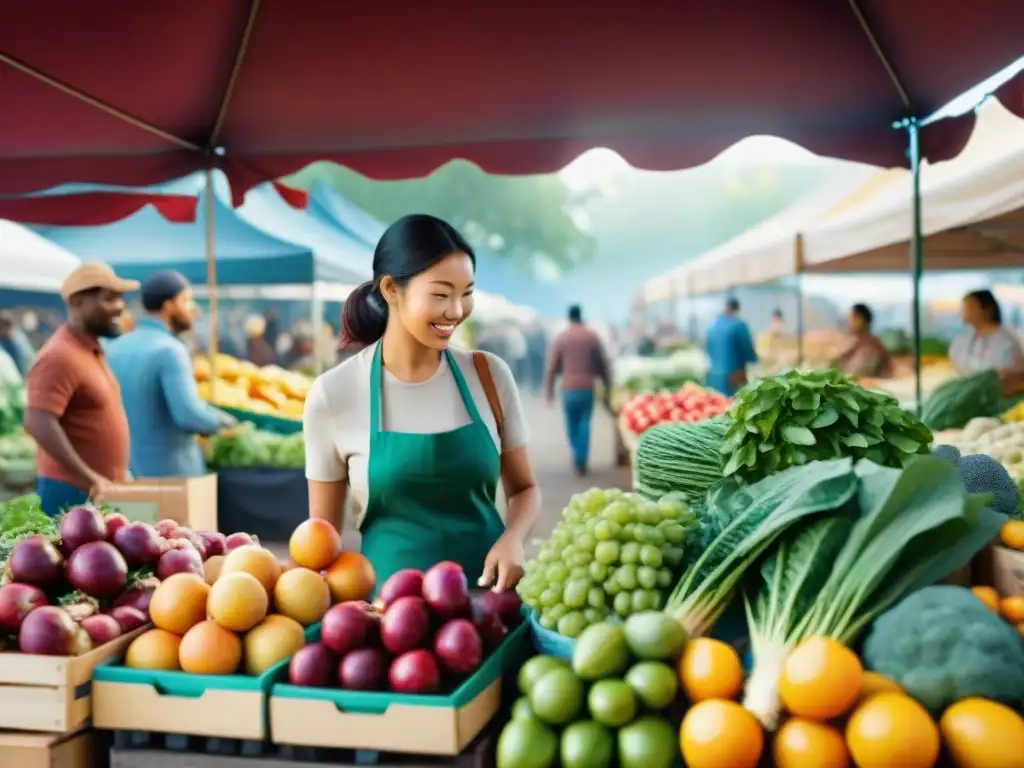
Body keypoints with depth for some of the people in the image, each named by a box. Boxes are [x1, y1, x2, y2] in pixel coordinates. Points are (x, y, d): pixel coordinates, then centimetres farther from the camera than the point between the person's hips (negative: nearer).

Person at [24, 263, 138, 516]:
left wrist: (117, 471, 16)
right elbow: (39, 424, -26)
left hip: (101, 492, 9)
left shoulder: (92, 350, 13)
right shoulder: (60, 356, -16)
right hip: (73, 492, -9)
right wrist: (89, 478, -27)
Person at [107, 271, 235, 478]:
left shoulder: (114, 349, 7)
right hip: (172, 473, -7)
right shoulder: (169, 350, -16)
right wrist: (218, 421, -5)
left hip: (127, 473, 7)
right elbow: (190, 415, -26)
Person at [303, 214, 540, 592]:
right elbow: (323, 532, 3)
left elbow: (524, 489, 9)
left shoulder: (488, 375, -1)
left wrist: (511, 540, -8)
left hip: (488, 589, 2)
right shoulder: (333, 394, -6)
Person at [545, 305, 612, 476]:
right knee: (585, 424, 6)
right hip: (587, 388, 0)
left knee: (572, 424, 12)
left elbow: (551, 367, 0)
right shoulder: (592, 337, 0)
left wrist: (549, 390, 7)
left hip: (569, 389, 0)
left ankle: (578, 457, 14)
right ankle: (581, 461, 0)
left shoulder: (560, 338, 0)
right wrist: (607, 387, 14)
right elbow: (603, 364, 4)